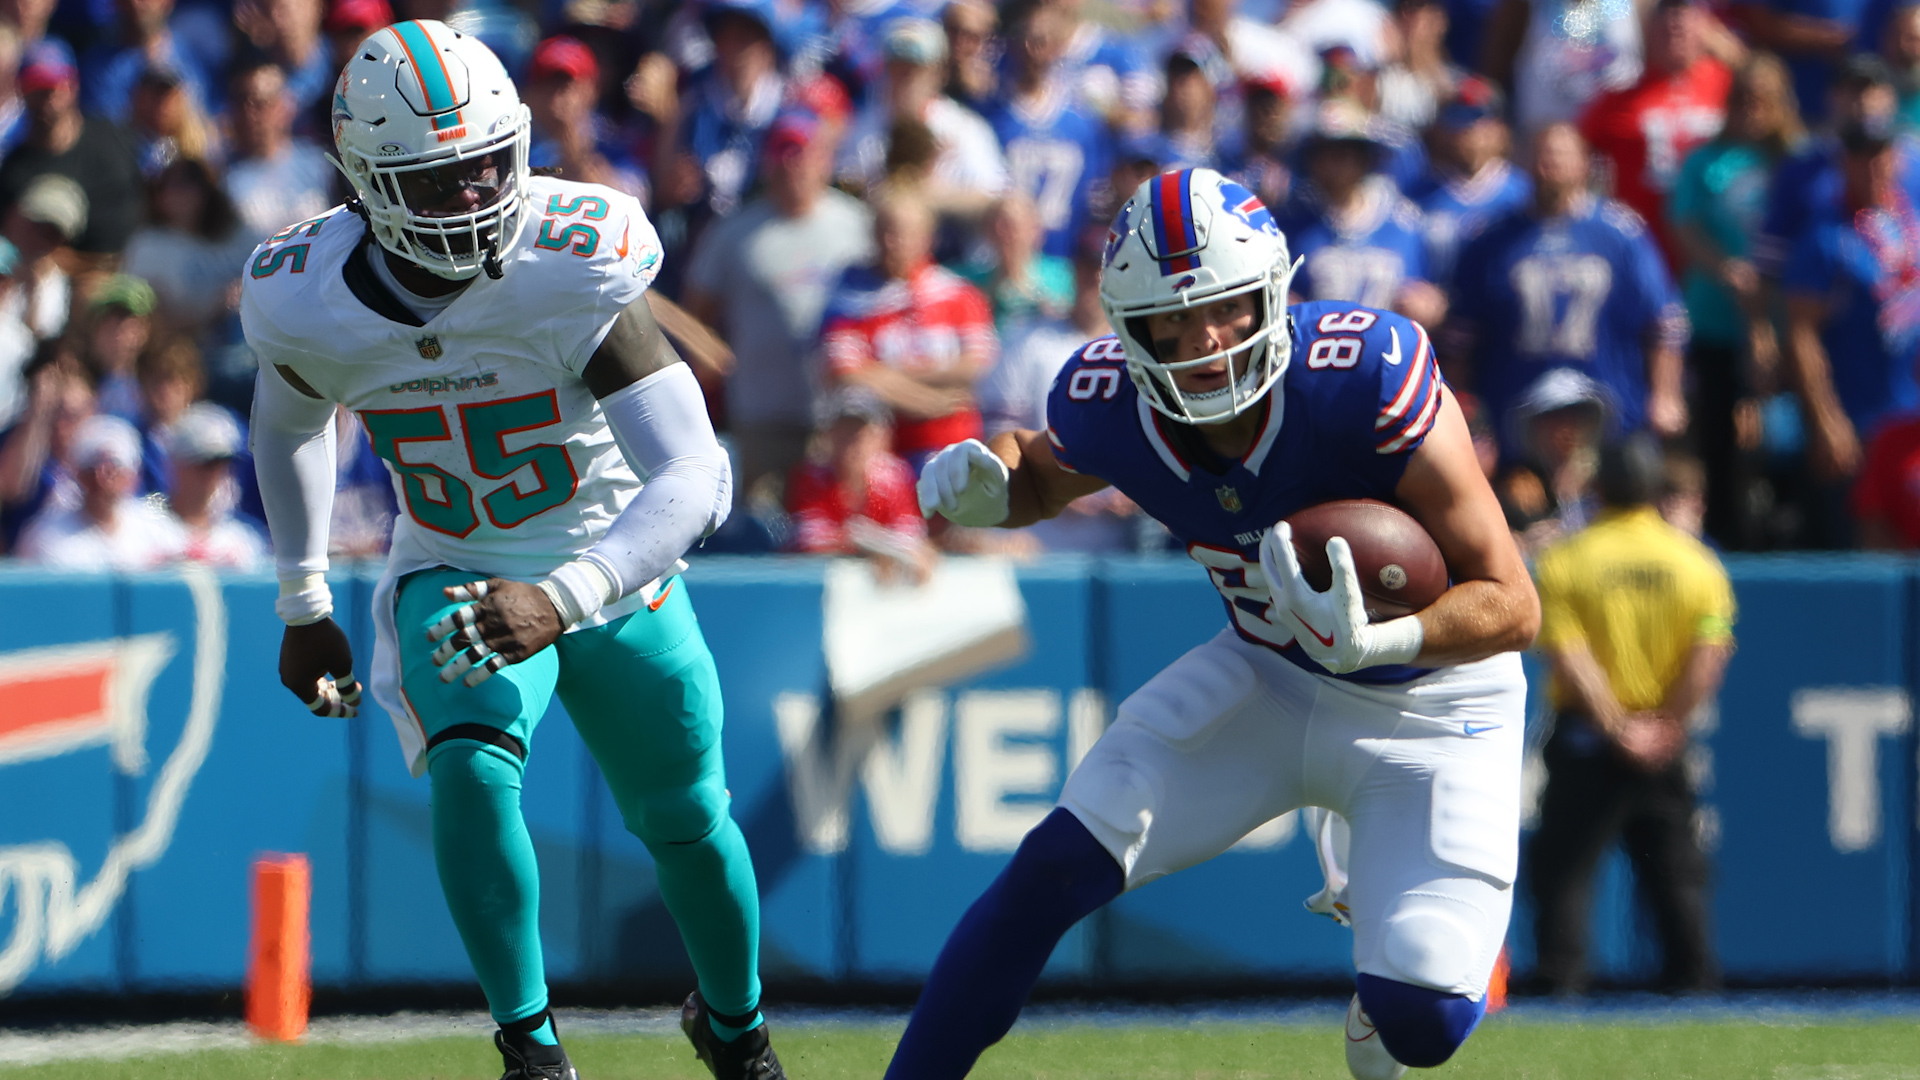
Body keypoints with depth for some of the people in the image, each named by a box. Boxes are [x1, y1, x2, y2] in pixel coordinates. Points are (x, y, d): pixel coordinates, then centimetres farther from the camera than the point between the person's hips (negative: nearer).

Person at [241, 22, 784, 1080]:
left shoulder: (576, 271, -33)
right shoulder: (306, 305, -21)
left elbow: (695, 478, -38)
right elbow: (289, 423, 6)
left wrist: (561, 600, -51)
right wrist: (304, 609, 11)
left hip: (610, 569, -1)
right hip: (453, 577, 1)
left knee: (686, 823, 14)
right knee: (471, 770, -28)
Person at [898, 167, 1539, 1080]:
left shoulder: (1368, 378, -33)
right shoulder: (1113, 405, -18)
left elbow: (1512, 604, -29)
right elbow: (1042, 473, 11)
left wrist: (1376, 640, -48)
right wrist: (984, 484, -14)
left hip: (1429, 710, -3)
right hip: (1269, 682, 4)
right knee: (1055, 868, -13)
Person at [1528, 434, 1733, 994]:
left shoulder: (1565, 560, -3)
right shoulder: (1697, 562, 3)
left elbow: (1569, 656, -11)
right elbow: (1710, 656, -6)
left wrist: (1617, 728, -10)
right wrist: (1666, 726, -6)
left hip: (1585, 737, -2)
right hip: (1667, 742, 2)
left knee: (1562, 864, 2)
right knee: (1676, 869, 10)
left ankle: (1561, 979, -7)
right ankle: (1693, 975, 7)